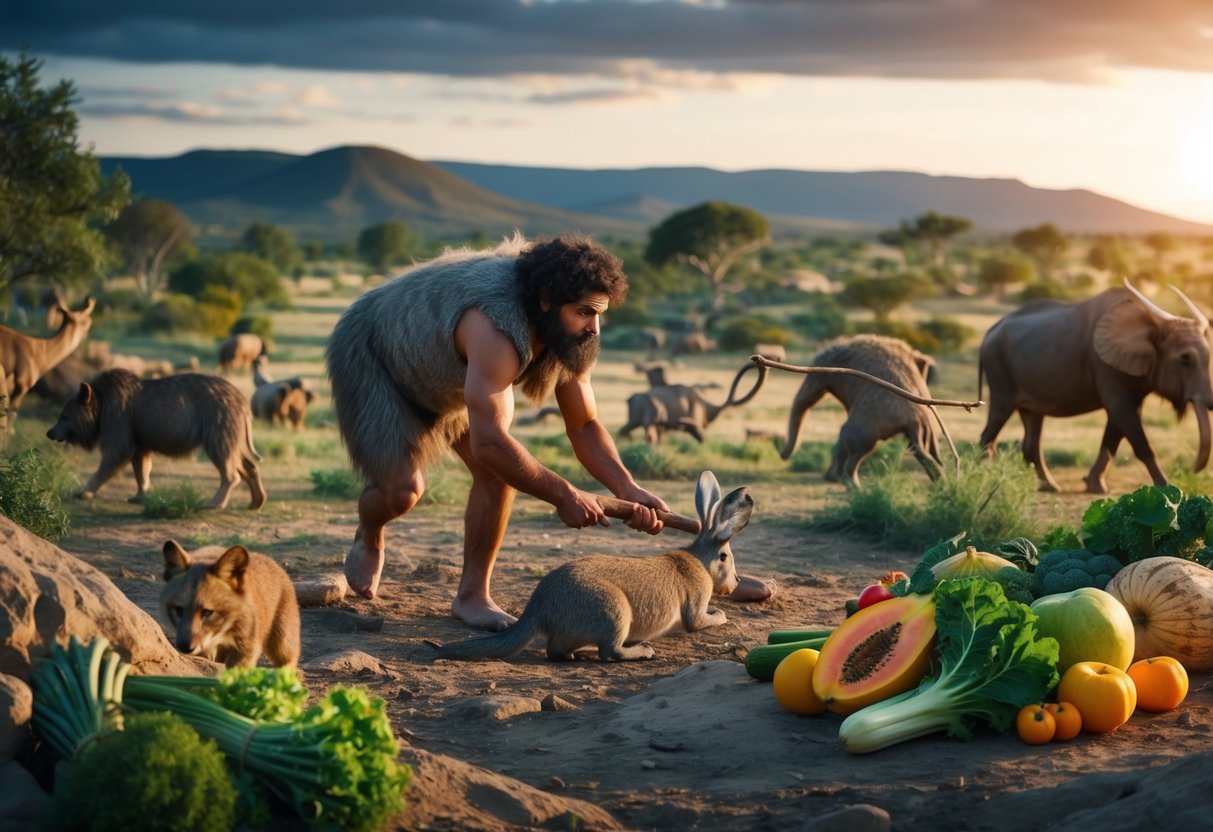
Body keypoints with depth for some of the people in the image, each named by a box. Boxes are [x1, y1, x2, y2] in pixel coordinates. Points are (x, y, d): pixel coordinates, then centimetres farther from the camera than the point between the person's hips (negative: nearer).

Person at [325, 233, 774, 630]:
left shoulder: (569, 334, -16)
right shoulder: (500, 330, -43)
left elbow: (584, 425, -7)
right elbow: (488, 443, -45)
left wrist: (628, 489, -24)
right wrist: (564, 496, -35)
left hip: (444, 377, 7)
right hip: (373, 354, -7)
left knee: (500, 469, -11)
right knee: (403, 489, -20)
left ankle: (472, 594, 1)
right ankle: (368, 536, 17)